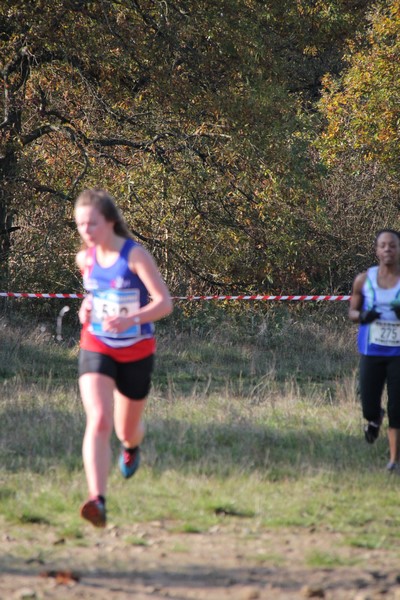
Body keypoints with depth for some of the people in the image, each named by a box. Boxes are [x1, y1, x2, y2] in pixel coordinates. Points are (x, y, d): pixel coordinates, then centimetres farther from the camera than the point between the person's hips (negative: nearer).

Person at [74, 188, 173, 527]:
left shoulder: (135, 255, -17)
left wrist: (129, 319, -35)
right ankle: (98, 501, -33)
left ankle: (133, 444, 57)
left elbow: (165, 303, -20)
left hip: (136, 353, -2)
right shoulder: (85, 258, -1)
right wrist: (87, 305, 2)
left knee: (126, 431, 15)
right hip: (96, 349, 2)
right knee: (98, 421, -22)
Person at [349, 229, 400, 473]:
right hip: (372, 352, 1)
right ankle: (375, 418, 40)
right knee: (369, 409, 2)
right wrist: (362, 316, -12)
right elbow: (352, 311, 11)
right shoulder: (364, 279, 1)